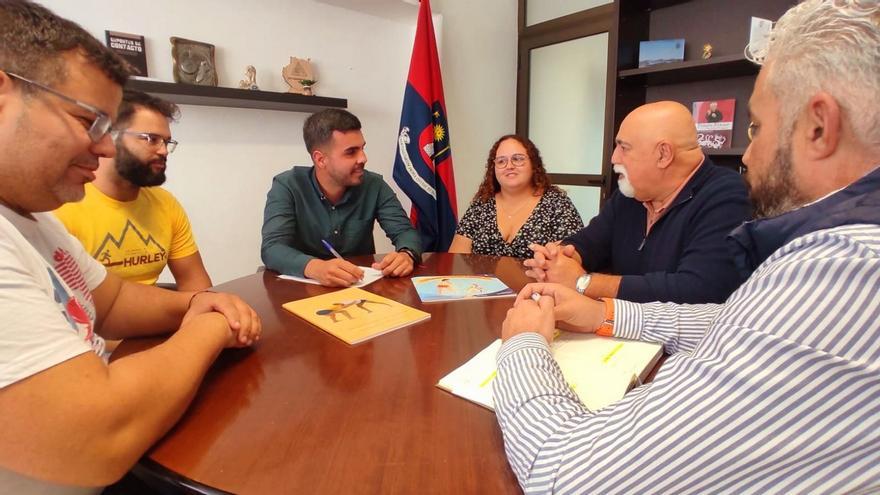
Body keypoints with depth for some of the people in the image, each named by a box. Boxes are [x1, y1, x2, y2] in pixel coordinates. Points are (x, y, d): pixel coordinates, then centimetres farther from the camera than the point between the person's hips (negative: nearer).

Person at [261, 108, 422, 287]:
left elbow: (406, 231, -7)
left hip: (361, 287, 1)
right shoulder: (287, 186, -12)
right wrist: (314, 267, -43)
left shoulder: (374, 185, -5)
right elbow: (272, 248, -22)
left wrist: (406, 255, -32)